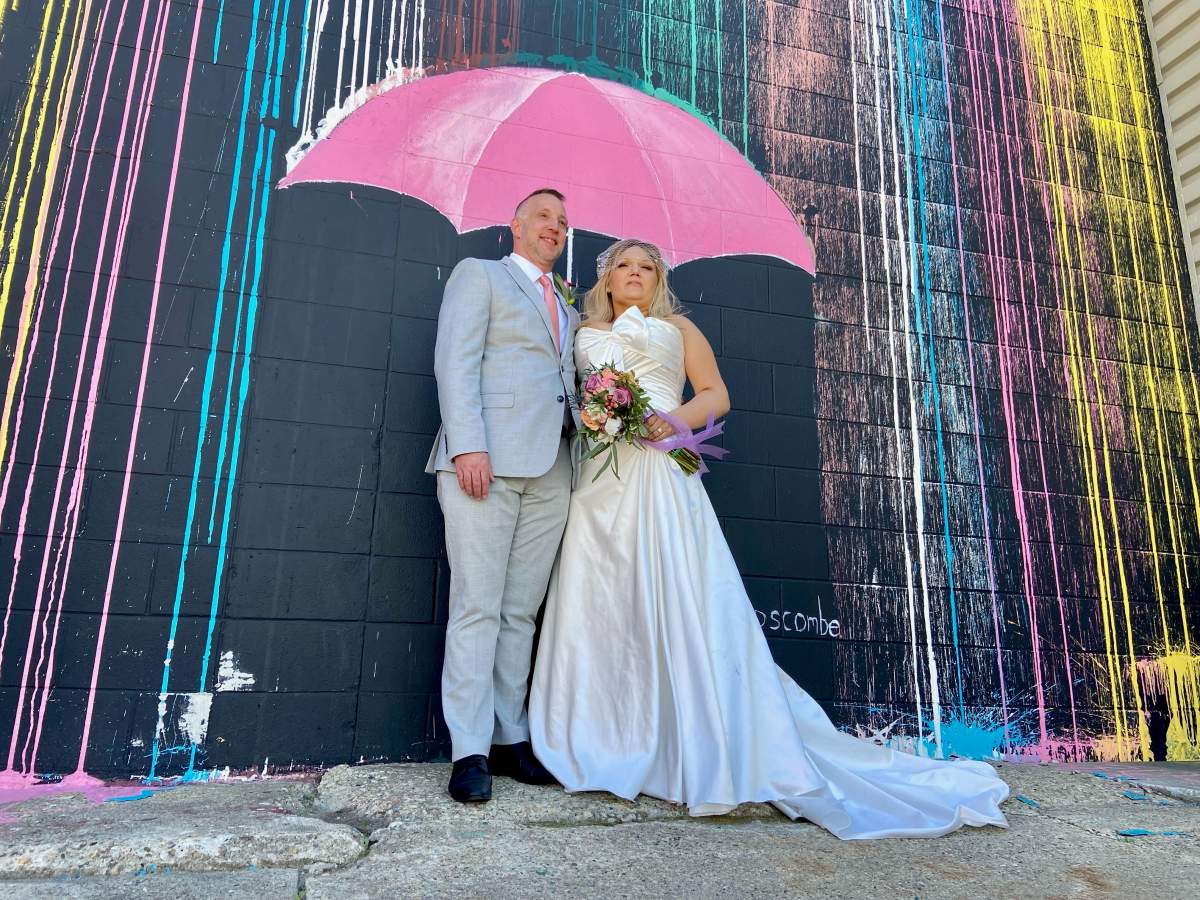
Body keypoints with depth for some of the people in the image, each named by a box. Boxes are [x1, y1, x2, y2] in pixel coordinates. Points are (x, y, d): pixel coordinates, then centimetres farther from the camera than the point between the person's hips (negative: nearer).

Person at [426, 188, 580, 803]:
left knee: (521, 611, 6)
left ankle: (509, 739, 13)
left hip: (550, 470, 6)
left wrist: (580, 454, 8)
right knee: (477, 607, -6)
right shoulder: (479, 274, 11)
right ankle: (470, 752, 1)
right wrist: (468, 445, -16)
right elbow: (455, 362, -3)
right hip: (486, 461, -6)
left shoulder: (566, 308, 29)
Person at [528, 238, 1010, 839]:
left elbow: (716, 394, 11)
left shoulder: (677, 328, 19)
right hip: (601, 478, 3)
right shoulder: (585, 334, 24)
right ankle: (600, 747, 5)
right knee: (598, 605, -3)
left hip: (662, 476, -2)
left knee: (679, 603, -10)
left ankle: (705, 750, -4)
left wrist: (677, 418, -9)